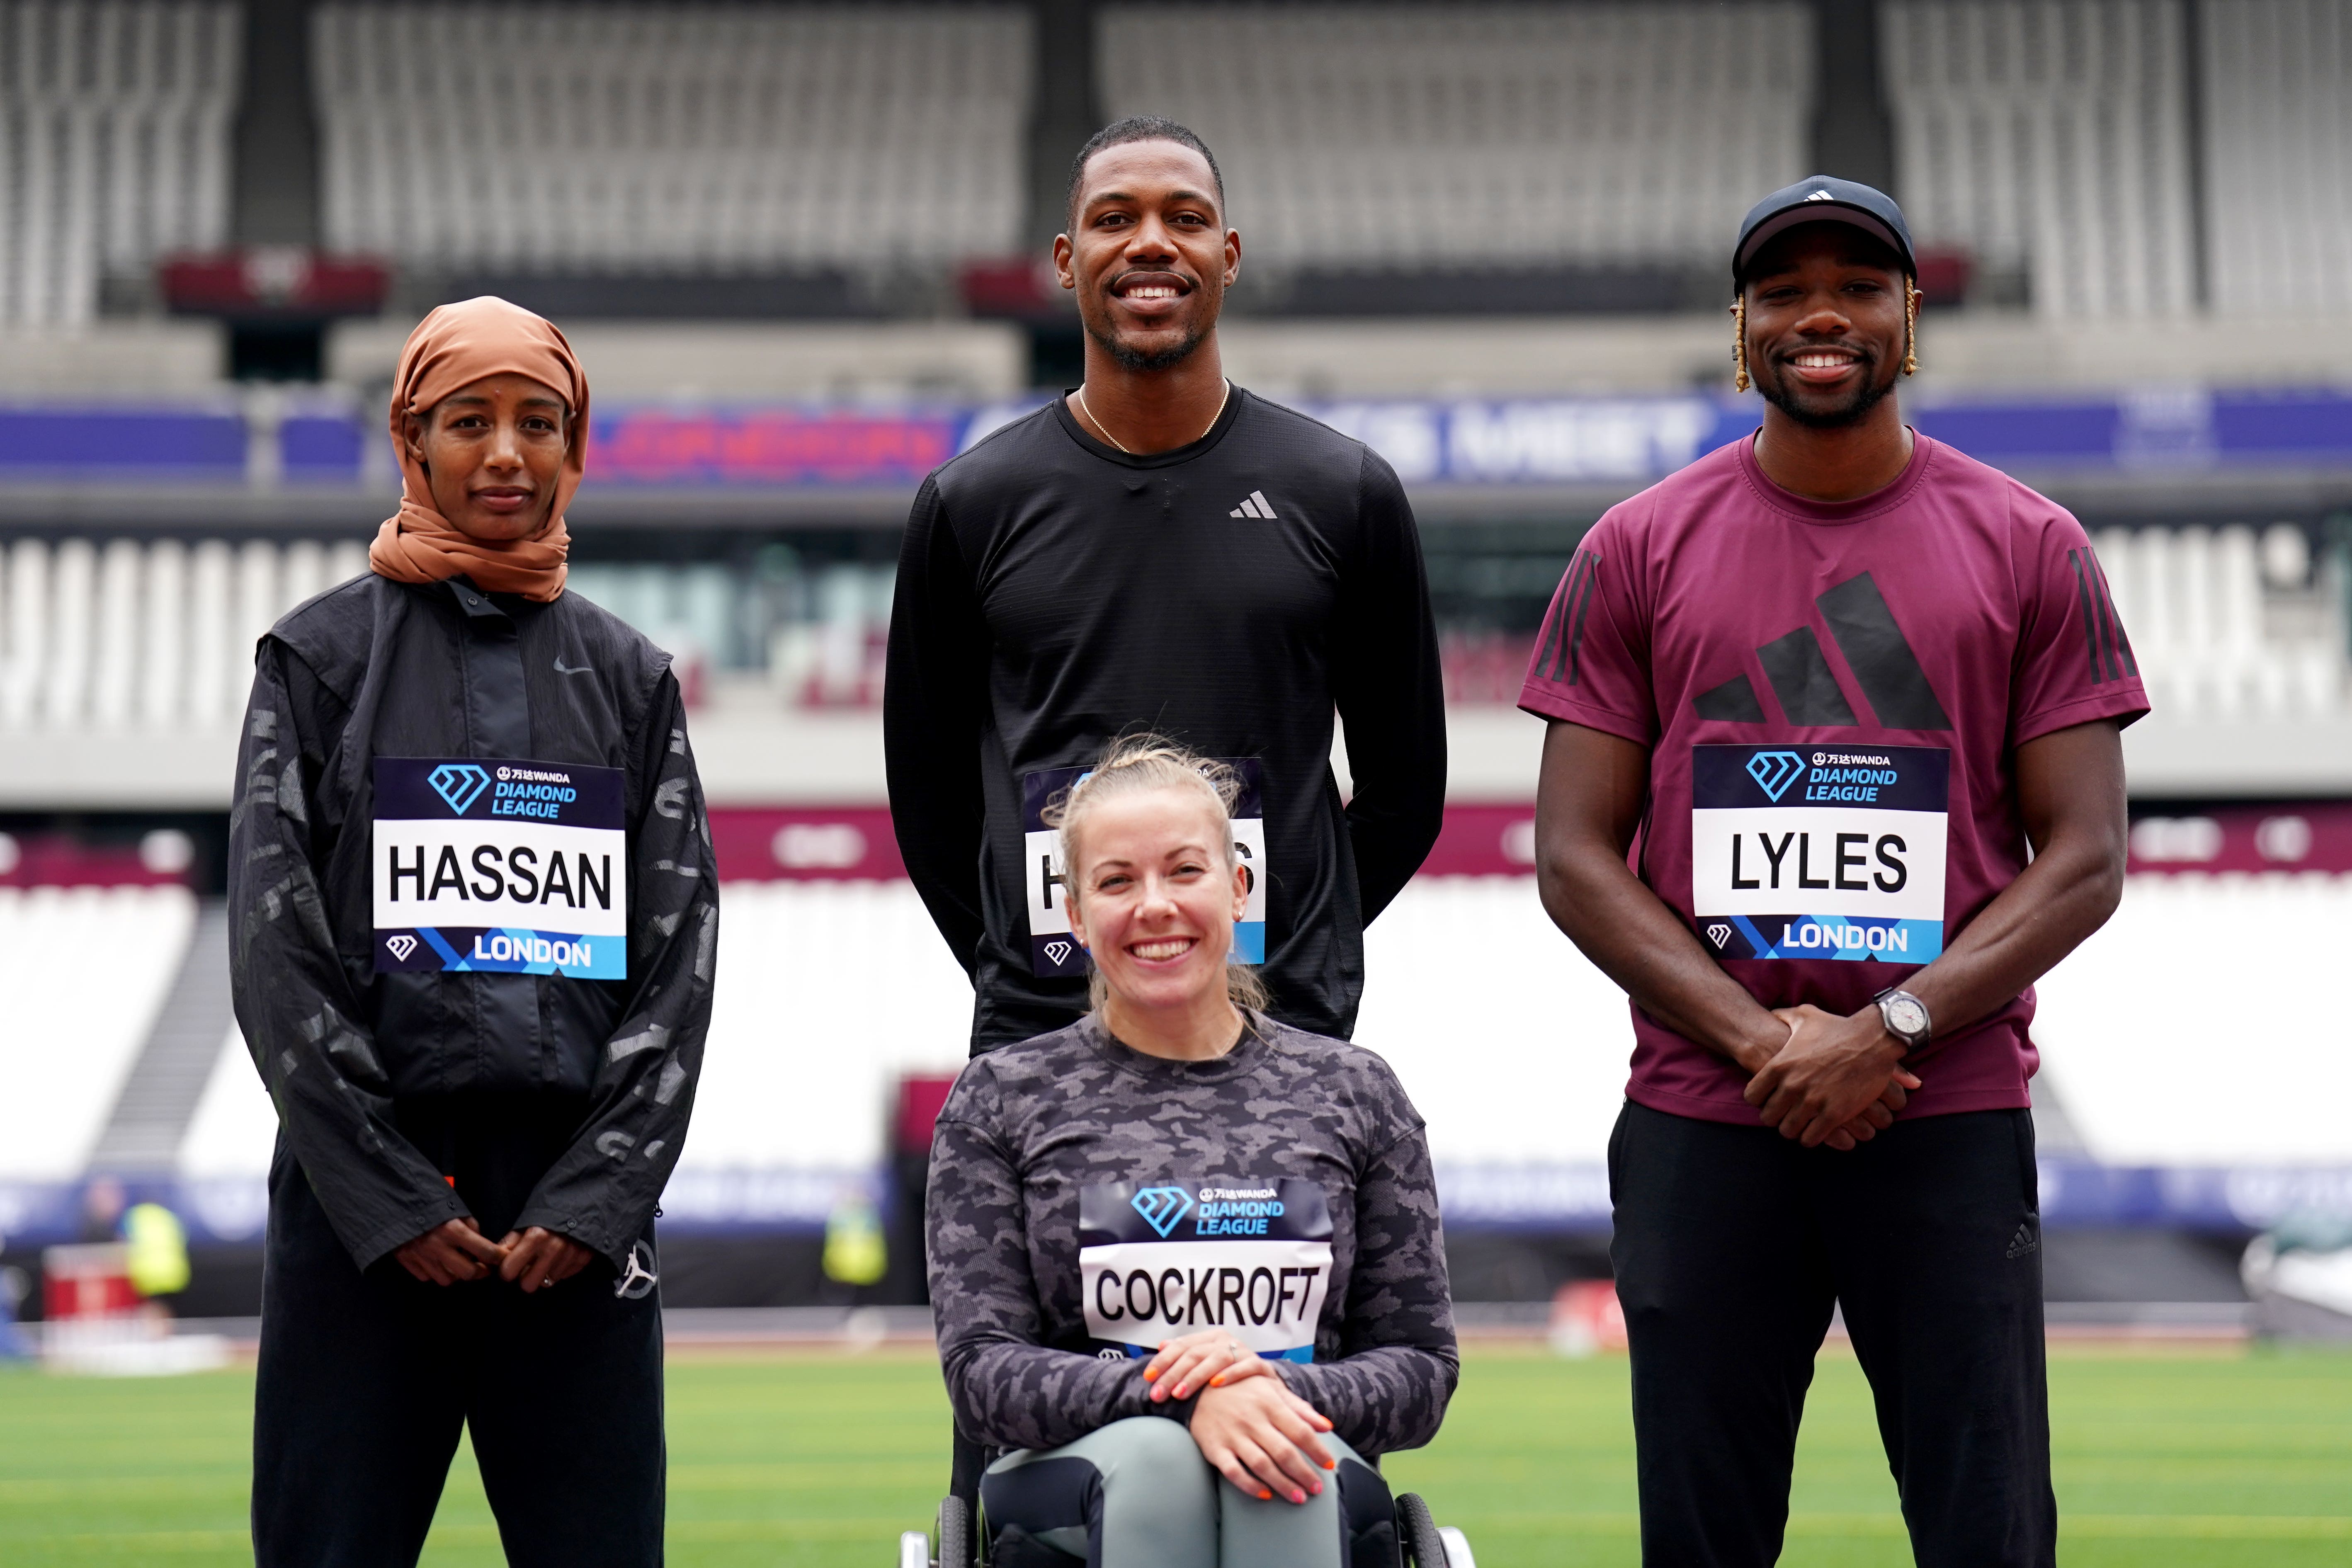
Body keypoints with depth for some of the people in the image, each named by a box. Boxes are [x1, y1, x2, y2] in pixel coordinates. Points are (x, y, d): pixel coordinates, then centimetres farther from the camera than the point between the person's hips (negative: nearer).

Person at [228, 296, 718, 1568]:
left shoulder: (627, 678, 12)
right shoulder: (322, 654, 6)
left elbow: (681, 954, 7)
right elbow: (276, 950, -1)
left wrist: (600, 1192, -6)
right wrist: (386, 1198, -9)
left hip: (581, 1199, 2)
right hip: (360, 1192, -2)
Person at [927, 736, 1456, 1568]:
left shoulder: (1352, 1092, 12)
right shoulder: (1001, 1100, 9)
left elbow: (1421, 1371, 11)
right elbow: (980, 1373, 0)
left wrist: (1277, 1390, -12)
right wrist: (1185, 1397, -18)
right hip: (1075, 1485, -1)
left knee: (1283, 1468, -35)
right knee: (1154, 1457, -35)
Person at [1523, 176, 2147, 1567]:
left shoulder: (2030, 549, 6)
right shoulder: (1640, 551, 7)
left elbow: (2085, 859, 2)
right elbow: (1576, 855, 4)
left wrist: (1888, 1032, -11)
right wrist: (1757, 1041, -9)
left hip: (1956, 1126, -1)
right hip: (1699, 1126, 1)